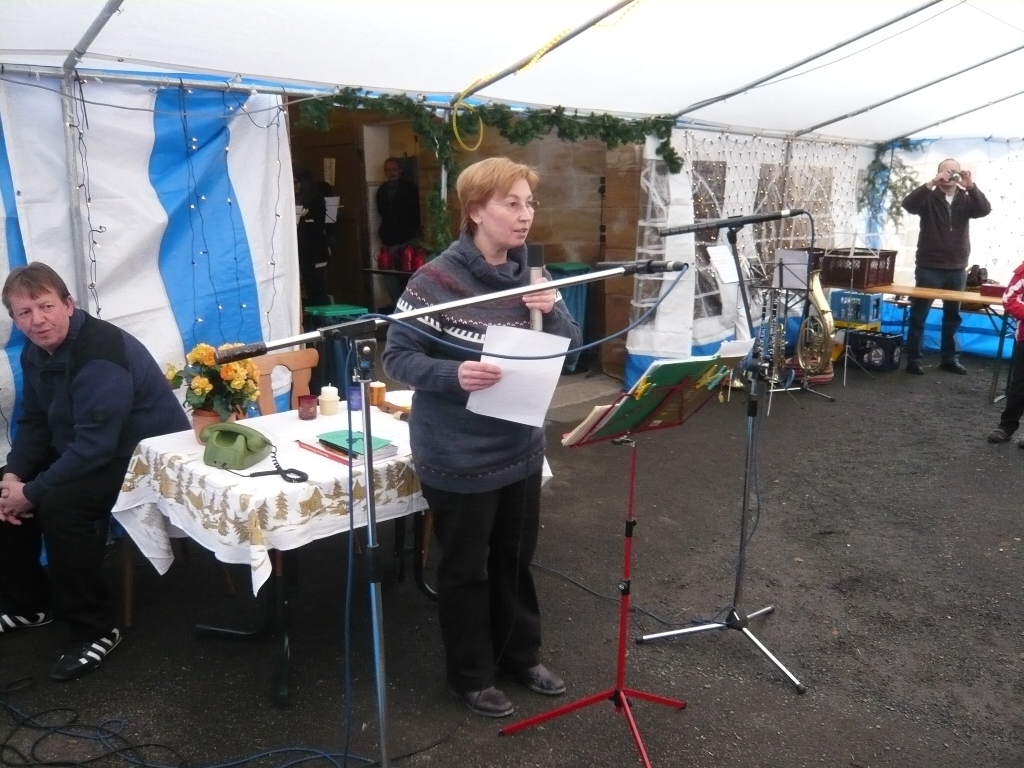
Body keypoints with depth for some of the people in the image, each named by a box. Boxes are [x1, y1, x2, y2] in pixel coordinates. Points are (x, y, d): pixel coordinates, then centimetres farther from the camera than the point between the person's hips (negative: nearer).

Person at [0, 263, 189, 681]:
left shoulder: (100, 355, -28)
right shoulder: (36, 351, 2)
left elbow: (95, 445, -31)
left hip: (149, 457, -10)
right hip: (81, 451, 10)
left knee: (61, 505, -29)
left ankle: (95, 630, -13)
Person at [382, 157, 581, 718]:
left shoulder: (531, 277, 2)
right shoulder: (436, 281, -17)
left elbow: (569, 350, 5)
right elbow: (397, 358, -15)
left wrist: (553, 314, -15)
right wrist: (453, 374, -32)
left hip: (521, 448, 6)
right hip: (459, 457, -6)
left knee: (515, 559, 21)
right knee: (465, 569, 12)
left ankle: (521, 655, 42)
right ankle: (471, 676, 32)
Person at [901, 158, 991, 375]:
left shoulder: (966, 199, 7)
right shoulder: (929, 198, -1)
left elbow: (984, 210, -11)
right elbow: (908, 204, -19)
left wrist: (970, 186, -22)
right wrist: (931, 184, -28)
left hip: (957, 269, 4)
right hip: (929, 267, -4)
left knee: (953, 316, 11)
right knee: (919, 314, -1)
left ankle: (949, 358, 20)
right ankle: (913, 358, 3)